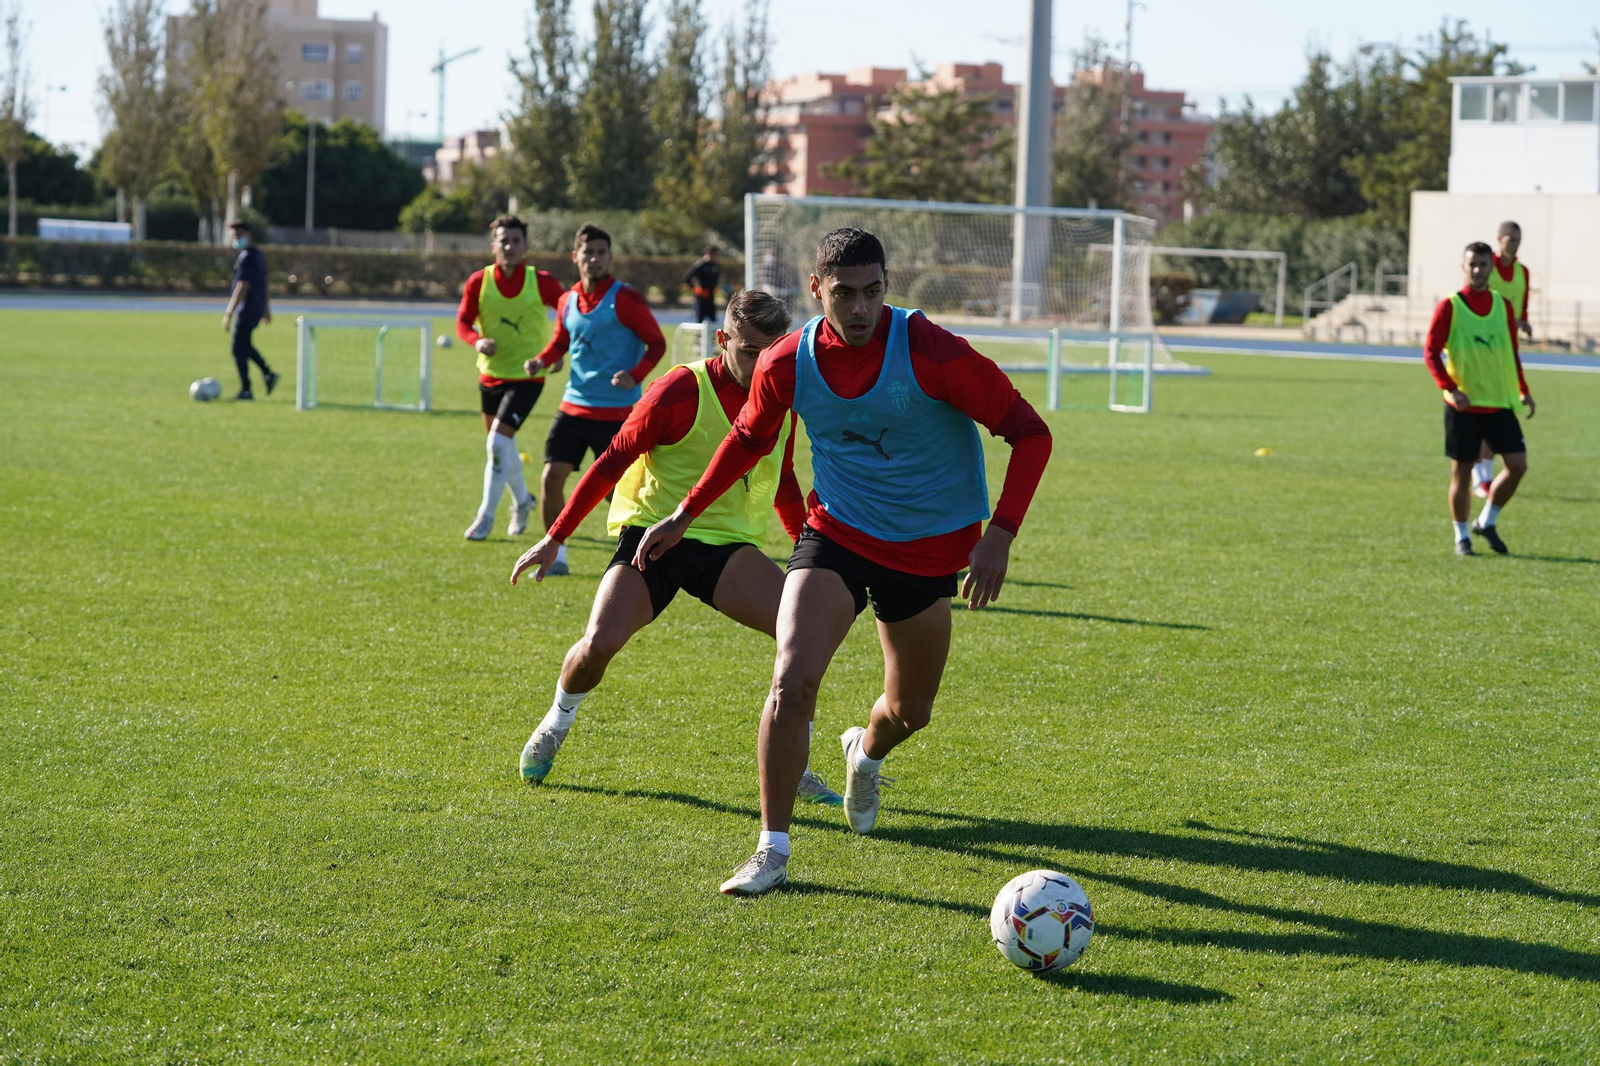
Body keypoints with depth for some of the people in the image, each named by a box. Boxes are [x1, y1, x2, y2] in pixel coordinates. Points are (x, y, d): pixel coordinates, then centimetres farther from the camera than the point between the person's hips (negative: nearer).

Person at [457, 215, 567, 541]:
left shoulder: (542, 282, -11)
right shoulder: (479, 282, -6)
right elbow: (463, 321, -1)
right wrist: (477, 341, -22)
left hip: (526, 376, -4)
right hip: (490, 373, 4)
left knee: (498, 442, -16)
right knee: (504, 446, 17)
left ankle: (486, 517, -5)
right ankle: (522, 501, 42)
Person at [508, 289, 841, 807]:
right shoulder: (680, 392, -14)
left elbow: (783, 483, 22)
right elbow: (612, 463, -7)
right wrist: (555, 538, -6)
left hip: (727, 544, 4)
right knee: (600, 642, -24)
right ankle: (556, 725, 12)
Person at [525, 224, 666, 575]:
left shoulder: (624, 299, -9)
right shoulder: (567, 301, 8)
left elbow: (657, 342, -6)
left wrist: (636, 375, -22)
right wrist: (542, 359, 2)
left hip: (616, 411, -5)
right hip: (574, 406, 5)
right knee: (550, 478, -4)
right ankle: (556, 556, 8)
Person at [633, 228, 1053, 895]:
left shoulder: (929, 352, -22)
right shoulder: (787, 363, -12)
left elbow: (1028, 432, -14)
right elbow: (749, 440, 11)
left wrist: (1001, 533, -22)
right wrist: (683, 516, 11)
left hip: (929, 551, 0)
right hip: (836, 536, 0)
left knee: (910, 711, 16)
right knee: (792, 680, -22)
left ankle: (866, 753, 55)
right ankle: (772, 850, -11)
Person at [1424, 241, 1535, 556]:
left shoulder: (1503, 306, 8)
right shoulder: (1449, 307, -5)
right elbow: (1430, 353, -7)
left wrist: (1523, 390, 10)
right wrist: (1450, 388, -19)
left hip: (1500, 402, 4)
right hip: (1464, 405, -4)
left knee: (1517, 464, -5)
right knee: (1462, 471, 1)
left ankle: (1487, 522, 14)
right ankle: (1462, 537, 15)